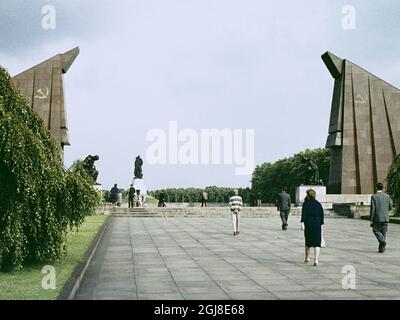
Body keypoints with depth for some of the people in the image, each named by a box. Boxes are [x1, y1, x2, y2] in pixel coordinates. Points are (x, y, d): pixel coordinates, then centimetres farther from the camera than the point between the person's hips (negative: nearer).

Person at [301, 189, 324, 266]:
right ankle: (316, 259, -15)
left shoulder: (306, 203, -1)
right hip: (317, 224, 1)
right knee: (317, 242, -2)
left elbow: (303, 214, -12)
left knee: (308, 242, 15)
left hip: (308, 223, -1)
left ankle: (307, 258, 32)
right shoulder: (318, 204, 8)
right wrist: (321, 224, 15)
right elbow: (322, 215, 8)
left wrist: (302, 223, -16)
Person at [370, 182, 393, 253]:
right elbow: (390, 207, 6)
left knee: (376, 230, 11)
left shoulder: (374, 196, -8)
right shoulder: (387, 196, 3)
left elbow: (372, 208, -11)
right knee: (383, 232, 10)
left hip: (377, 218, -4)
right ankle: (382, 248, 10)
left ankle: (382, 241, -13)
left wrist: (371, 219, -6)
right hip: (385, 218, 4)